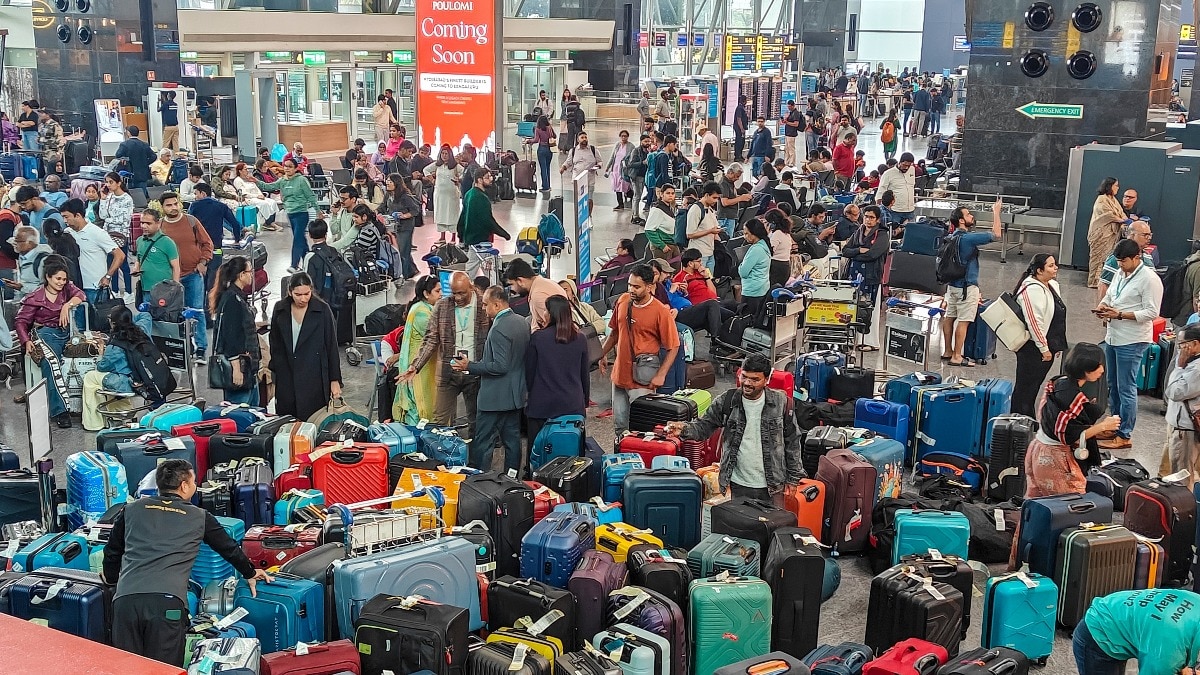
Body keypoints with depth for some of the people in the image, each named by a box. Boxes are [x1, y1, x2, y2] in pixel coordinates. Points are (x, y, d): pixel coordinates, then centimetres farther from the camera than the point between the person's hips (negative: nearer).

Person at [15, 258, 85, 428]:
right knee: (51, 362, -32)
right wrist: (26, 341, -12)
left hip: (66, 332, 4)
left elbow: (80, 295, -4)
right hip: (45, 332, -4)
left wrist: (67, 306, -21)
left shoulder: (66, 288, 14)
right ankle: (59, 410, -37)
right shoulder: (35, 298, 5)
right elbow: (21, 321, 3)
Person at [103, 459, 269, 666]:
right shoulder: (200, 517, 15)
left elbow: (112, 551, 31)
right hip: (168, 602, -2)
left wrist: (111, 578, 52)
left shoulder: (131, 510, 20)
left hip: (125, 600, 2)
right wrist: (250, 573, 47)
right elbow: (229, 548, 29)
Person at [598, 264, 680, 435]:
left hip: (641, 378, -6)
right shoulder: (623, 300, 2)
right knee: (619, 426, 14)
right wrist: (603, 354, 18)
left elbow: (673, 346, -10)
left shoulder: (661, 312, -15)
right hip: (619, 373, 6)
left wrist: (661, 375, -16)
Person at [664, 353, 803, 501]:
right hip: (738, 486, 1)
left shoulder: (780, 403, -4)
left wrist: (793, 478, 3)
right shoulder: (726, 401, -4)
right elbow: (704, 425, -2)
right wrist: (684, 429, -24)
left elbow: (792, 441, 3)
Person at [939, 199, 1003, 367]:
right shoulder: (968, 238, -20)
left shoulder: (952, 237, 7)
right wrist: (996, 212, -13)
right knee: (963, 321, -4)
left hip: (952, 284, 9)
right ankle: (957, 357, -1)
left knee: (949, 317, 13)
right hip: (967, 287, -9)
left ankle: (947, 351, 22)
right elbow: (996, 235, -22)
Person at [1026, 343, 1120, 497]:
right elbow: (1069, 436, -21)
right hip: (1056, 460, -9)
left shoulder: (1059, 382, 6)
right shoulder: (1072, 395, -21)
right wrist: (1102, 426, -14)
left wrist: (1097, 429, 12)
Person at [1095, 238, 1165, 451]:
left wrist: (1120, 314, -22)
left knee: (1126, 389, -3)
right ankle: (1115, 426, 30)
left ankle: (1124, 436, 4)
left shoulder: (1150, 279, -15)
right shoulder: (1120, 274, 10)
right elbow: (1109, 295, 22)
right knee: (1113, 386, 17)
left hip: (1131, 342, -9)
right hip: (1113, 337, 9)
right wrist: (1103, 306, -1)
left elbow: (1151, 313, -18)